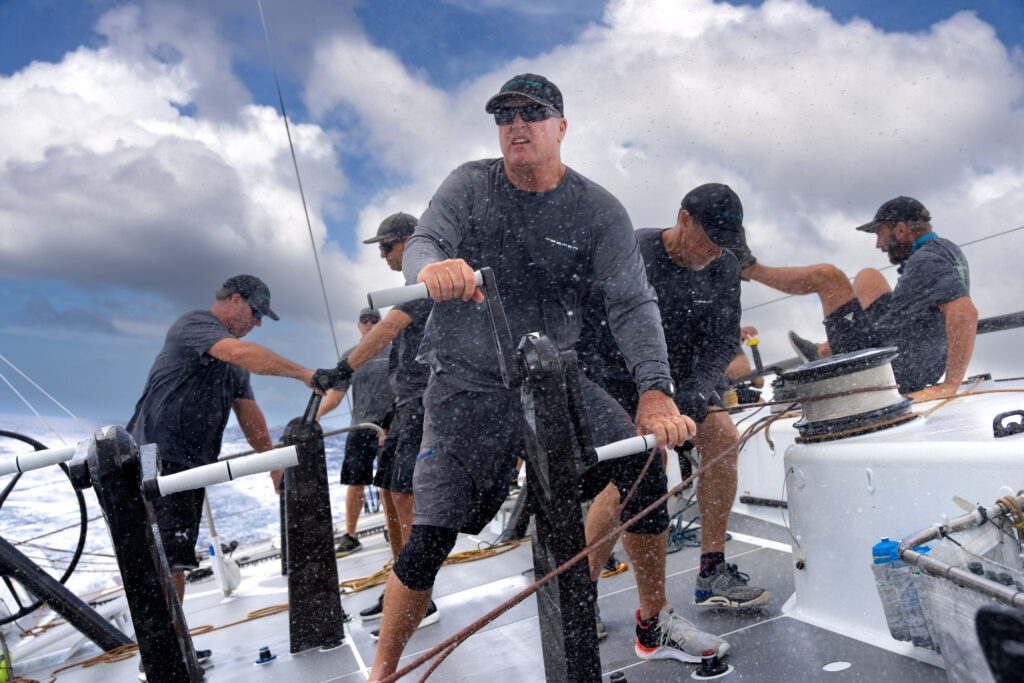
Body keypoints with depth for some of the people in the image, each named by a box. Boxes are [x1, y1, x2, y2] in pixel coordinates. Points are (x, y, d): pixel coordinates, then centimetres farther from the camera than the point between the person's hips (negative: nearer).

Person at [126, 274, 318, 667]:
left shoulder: (234, 362, 21)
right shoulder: (194, 324, -9)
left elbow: (249, 413, 23)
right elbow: (243, 354, -28)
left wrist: (274, 465, 21)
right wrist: (302, 373, -26)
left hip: (190, 466, 10)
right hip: (158, 460, -9)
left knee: (176, 561, 12)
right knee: (168, 561, -10)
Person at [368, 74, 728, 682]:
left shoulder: (597, 210, -4)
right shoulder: (468, 186, -3)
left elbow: (633, 303, -12)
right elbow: (421, 244, -17)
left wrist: (655, 392, -28)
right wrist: (431, 267, -44)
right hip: (468, 387, -1)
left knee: (646, 469, -10)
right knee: (430, 538, -8)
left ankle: (656, 626, 14)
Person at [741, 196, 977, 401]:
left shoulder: (925, 262, -21)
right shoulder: (946, 248, 10)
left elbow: (966, 312, -36)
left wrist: (950, 386, -32)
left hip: (893, 375, -9)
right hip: (923, 370, 9)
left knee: (826, 274, -1)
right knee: (867, 277, 26)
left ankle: (751, 270, 22)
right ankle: (821, 353, 34)